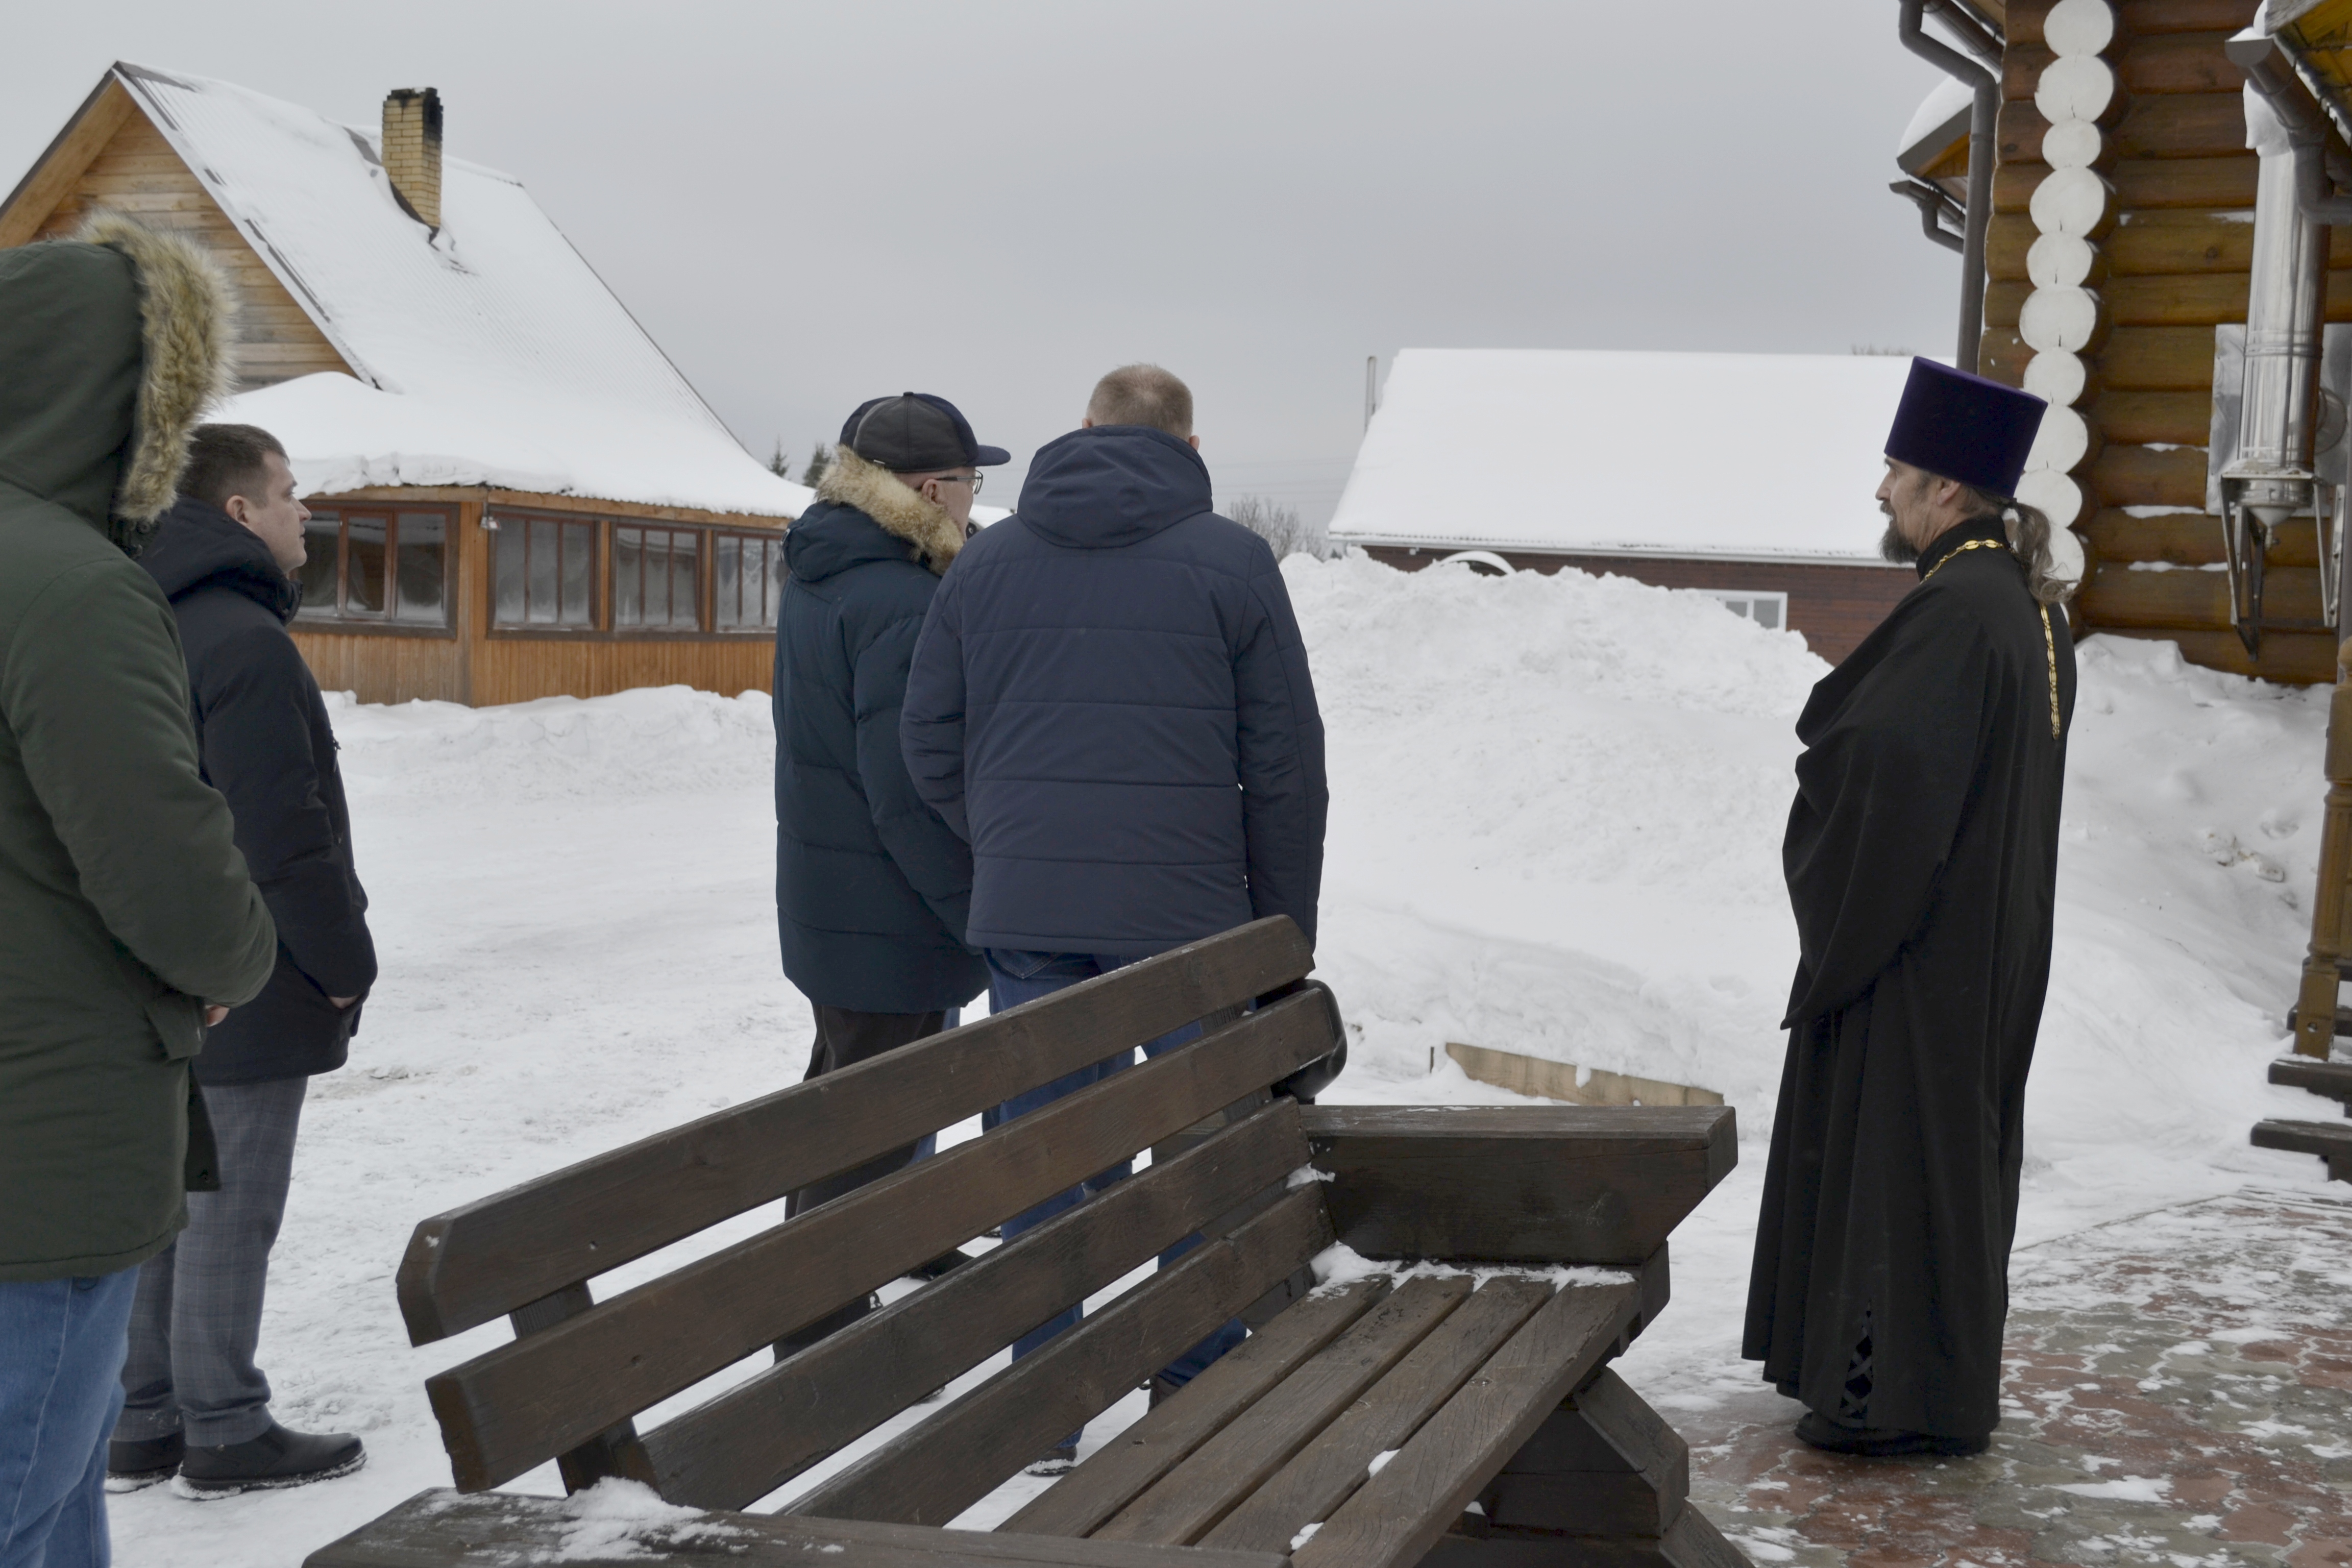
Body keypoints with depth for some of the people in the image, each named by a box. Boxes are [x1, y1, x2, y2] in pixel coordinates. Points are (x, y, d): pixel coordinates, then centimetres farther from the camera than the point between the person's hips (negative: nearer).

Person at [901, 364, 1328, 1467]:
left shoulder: (987, 560, 8)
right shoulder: (1231, 562, -1)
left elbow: (930, 740, 11)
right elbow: (1286, 759, -2)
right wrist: (1285, 923, 6)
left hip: (1024, 916, 3)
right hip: (1188, 910, -2)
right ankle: (1198, 1389, 17)